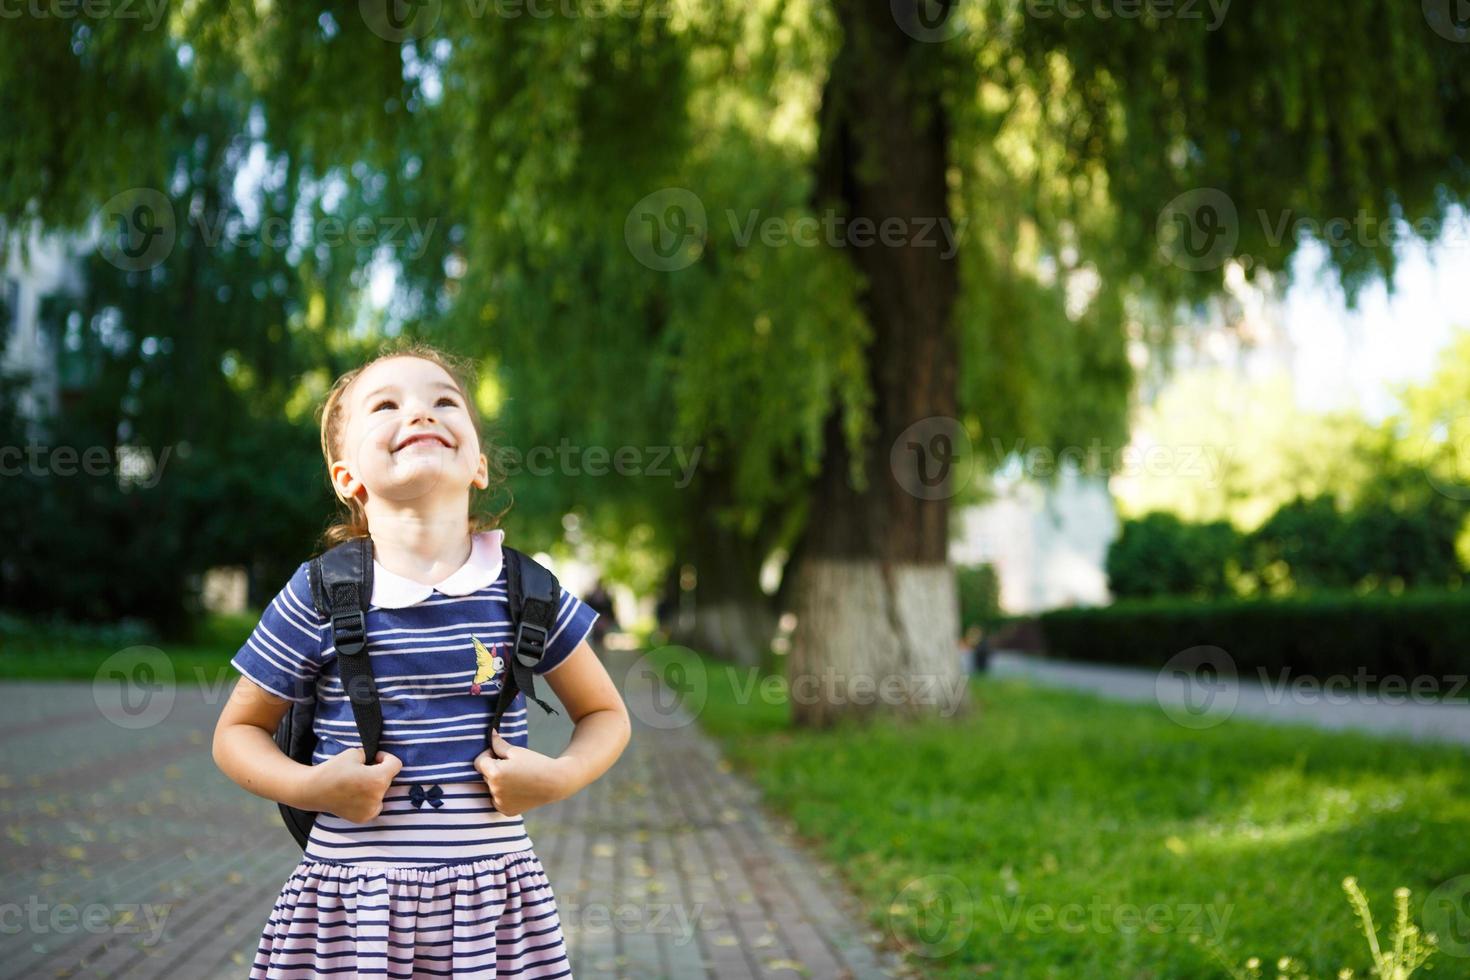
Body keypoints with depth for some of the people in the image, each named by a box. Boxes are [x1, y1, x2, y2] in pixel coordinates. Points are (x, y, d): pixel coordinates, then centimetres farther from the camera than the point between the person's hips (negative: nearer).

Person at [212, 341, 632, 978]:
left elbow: (606, 715, 12)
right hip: (351, 898, -1)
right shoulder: (320, 597, -4)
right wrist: (307, 788, -12)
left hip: (491, 891, 1)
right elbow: (237, 733, 6)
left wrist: (560, 776, -8)